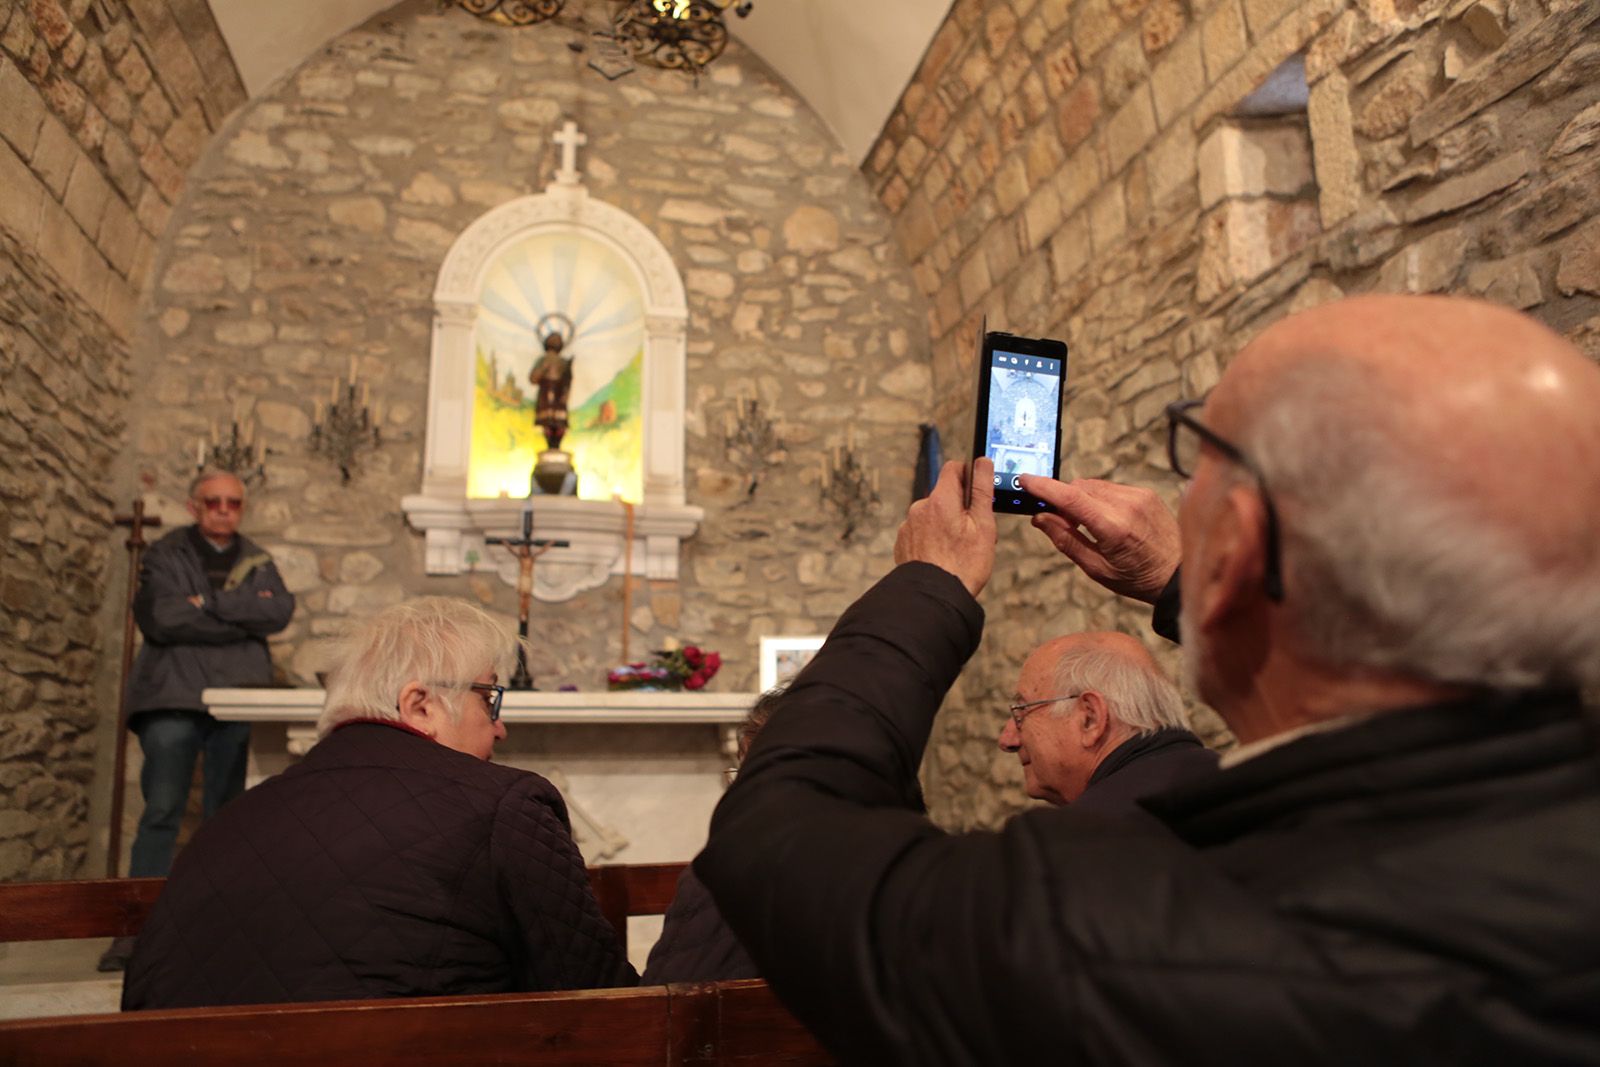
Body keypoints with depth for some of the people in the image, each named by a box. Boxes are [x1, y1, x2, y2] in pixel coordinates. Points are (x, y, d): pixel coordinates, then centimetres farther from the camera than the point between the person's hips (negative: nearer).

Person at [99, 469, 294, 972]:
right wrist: (244, 617, -7)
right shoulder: (165, 555, 7)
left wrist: (211, 603, -11)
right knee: (162, 812, -5)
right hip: (174, 698, -3)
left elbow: (281, 610, -3)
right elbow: (161, 617, -10)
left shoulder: (257, 561, 16)